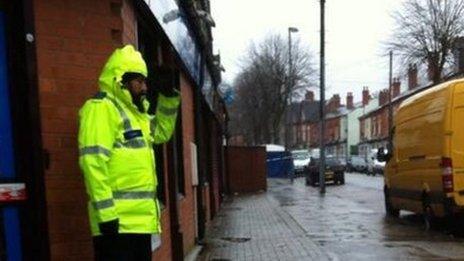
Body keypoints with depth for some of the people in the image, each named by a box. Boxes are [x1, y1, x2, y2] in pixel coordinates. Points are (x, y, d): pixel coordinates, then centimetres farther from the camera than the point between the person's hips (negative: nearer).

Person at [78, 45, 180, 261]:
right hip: (118, 220, -10)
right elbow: (93, 162, -20)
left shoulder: (132, 111, 19)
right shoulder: (101, 108, -11)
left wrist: (168, 98, 17)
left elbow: (161, 132, 30)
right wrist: (106, 212, -24)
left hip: (139, 218, 10)